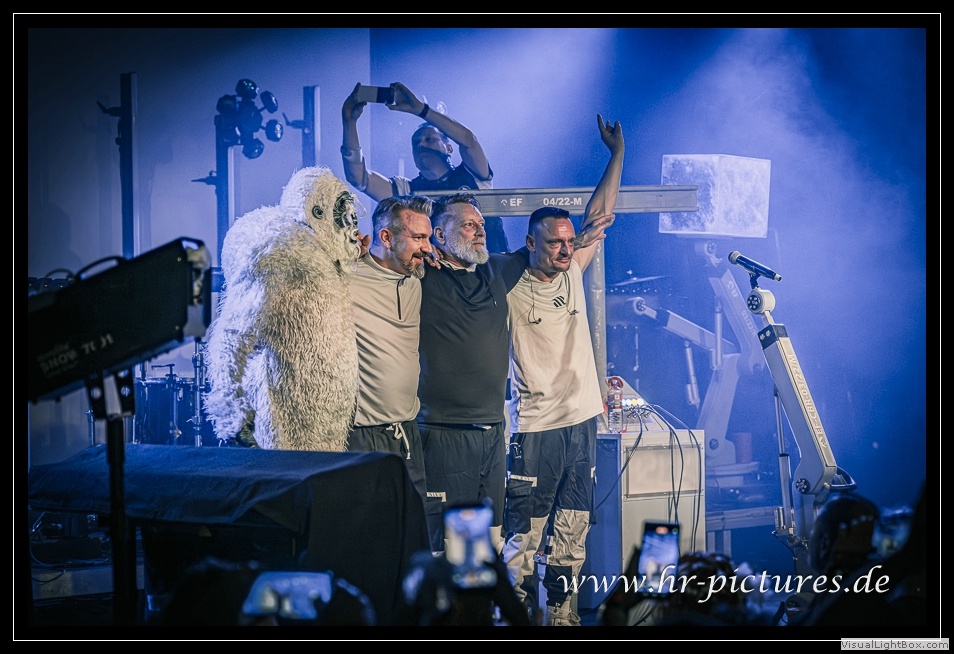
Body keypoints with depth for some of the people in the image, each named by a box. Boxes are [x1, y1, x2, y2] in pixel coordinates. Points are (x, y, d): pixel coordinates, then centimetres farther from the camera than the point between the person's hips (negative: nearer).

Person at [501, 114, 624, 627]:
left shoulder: (572, 273, 6)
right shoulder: (508, 287, -9)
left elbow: (600, 215, 11)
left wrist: (617, 155, 8)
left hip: (582, 420, 6)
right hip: (534, 426, -6)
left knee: (574, 526, 11)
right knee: (524, 530, -3)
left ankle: (561, 611, 21)